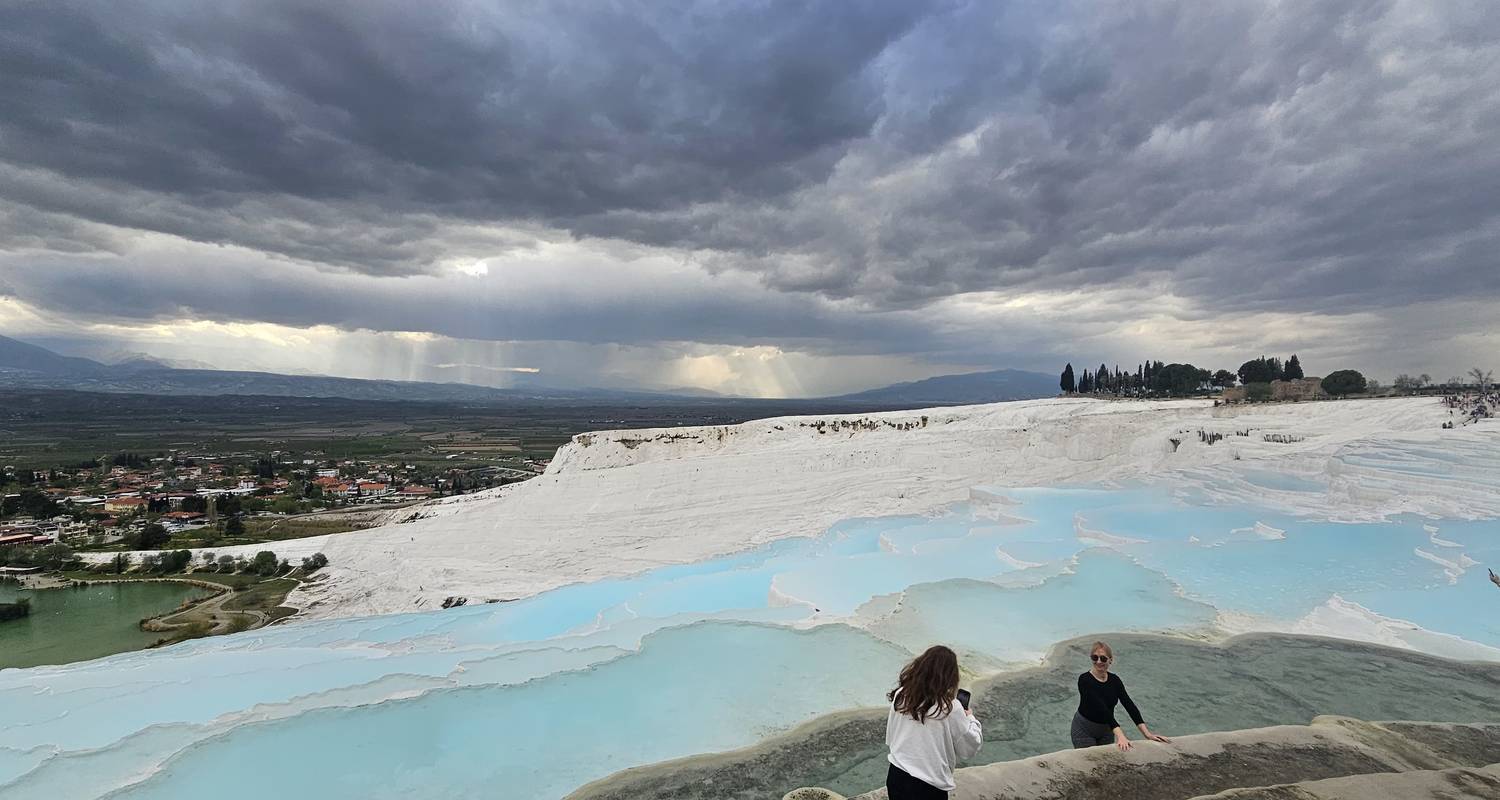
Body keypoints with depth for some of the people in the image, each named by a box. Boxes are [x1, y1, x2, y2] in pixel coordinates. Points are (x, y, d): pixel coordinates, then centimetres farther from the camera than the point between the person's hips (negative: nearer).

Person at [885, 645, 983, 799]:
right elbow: (969, 749, -5)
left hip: (895, 776, 4)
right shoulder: (950, 707, -20)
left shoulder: (900, 696, -8)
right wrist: (970, 719, 10)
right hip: (928, 787, -4)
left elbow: (890, 738, 4)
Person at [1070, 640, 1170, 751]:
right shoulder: (1084, 680, -24)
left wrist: (1147, 733, -24)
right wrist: (1120, 735, -41)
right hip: (1084, 730, -5)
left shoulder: (1115, 680, -6)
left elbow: (1129, 705, -13)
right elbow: (1101, 708, -33)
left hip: (1107, 730, 5)